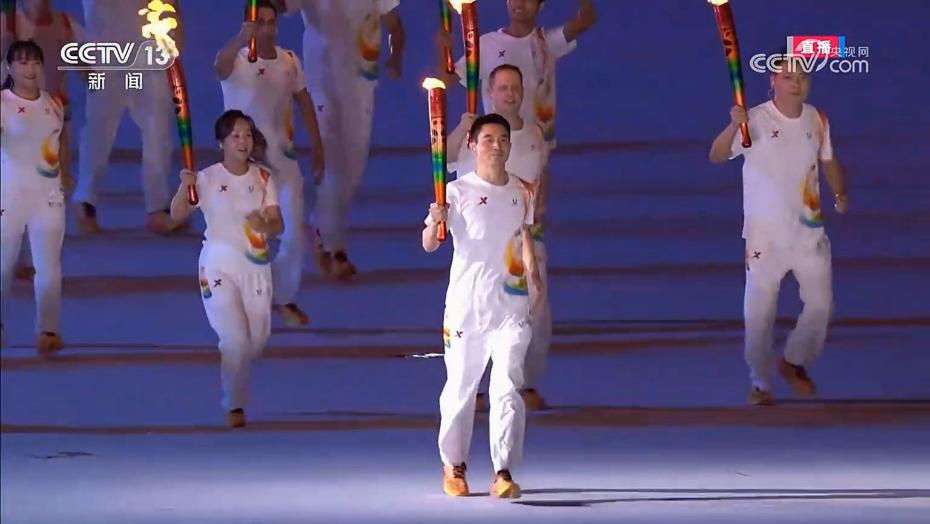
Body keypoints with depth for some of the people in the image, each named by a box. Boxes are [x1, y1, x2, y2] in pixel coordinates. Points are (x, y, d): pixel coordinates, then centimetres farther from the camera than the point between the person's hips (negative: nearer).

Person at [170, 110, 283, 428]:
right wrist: (184, 188, -35)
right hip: (219, 264, -4)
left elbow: (278, 225, -3)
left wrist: (264, 224, -26)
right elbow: (177, 215, -17)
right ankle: (234, 405, 3)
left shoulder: (263, 179, 1)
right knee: (234, 338, -13)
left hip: (256, 265, 4)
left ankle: (232, 369, 46)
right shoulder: (207, 179, -8)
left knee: (257, 339, 12)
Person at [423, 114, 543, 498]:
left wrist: (534, 277, 8)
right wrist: (434, 222, -30)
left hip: (510, 307, 2)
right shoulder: (458, 191, -4)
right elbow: (429, 245, -9)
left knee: (507, 387, -12)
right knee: (460, 388, 9)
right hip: (466, 304, -2)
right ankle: (454, 466, 27)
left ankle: (503, 473, -14)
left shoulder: (522, 192, 8)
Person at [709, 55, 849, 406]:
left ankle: (794, 362, 31)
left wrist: (839, 193, 1)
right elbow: (717, 156, -27)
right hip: (765, 235, -4)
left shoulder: (817, 120, 2)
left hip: (810, 232, 4)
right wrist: (733, 126, -46)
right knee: (759, 314, 2)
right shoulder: (755, 120, -15)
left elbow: (829, 161, 18)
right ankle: (760, 382, 19)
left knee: (821, 305, 7)